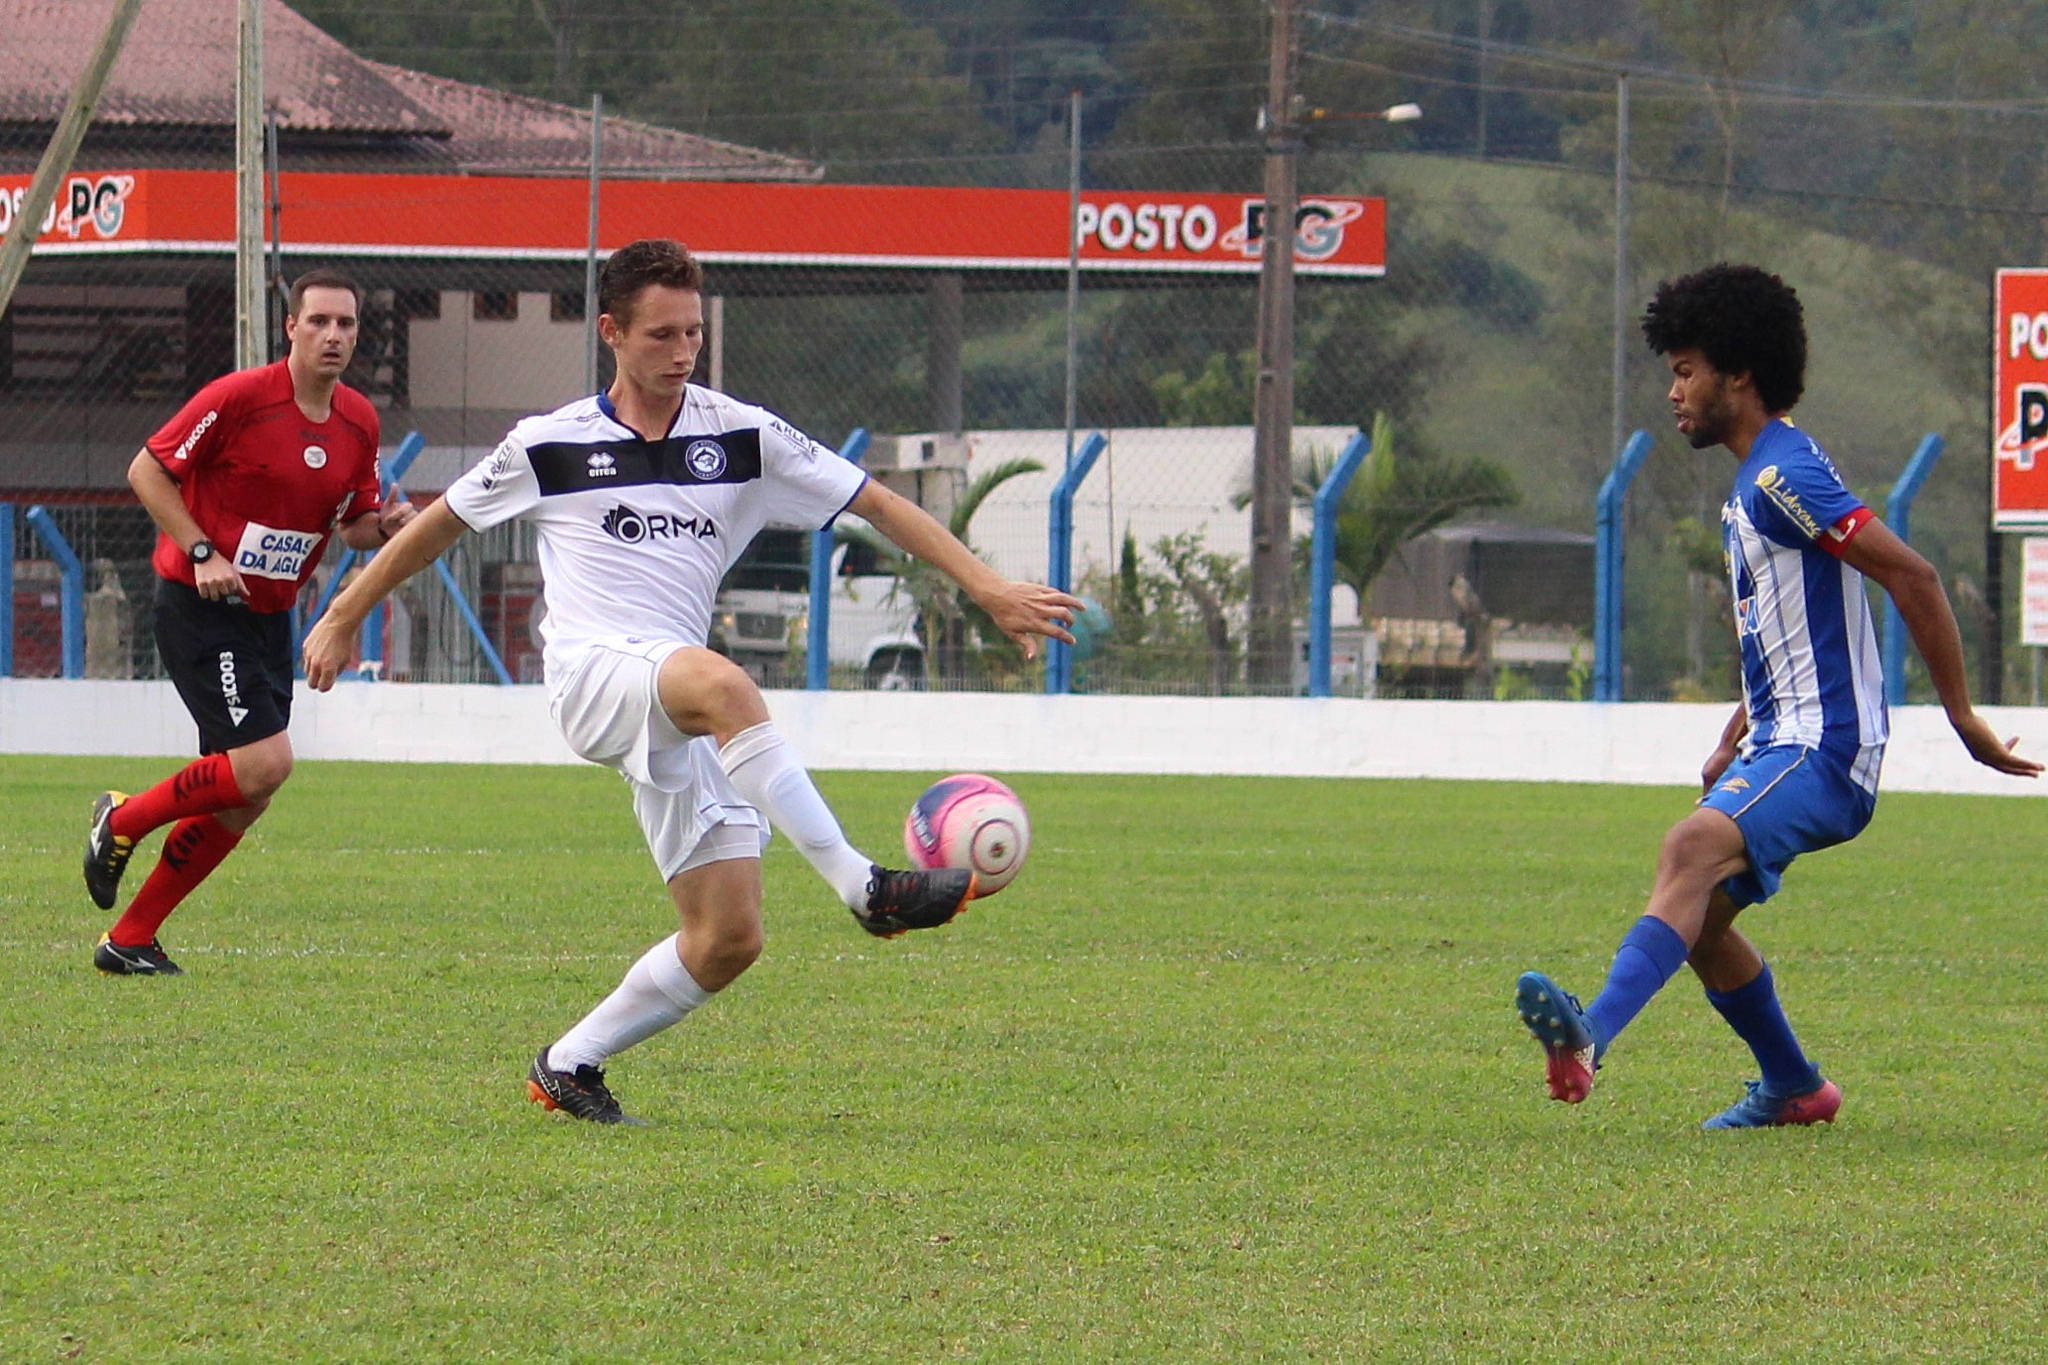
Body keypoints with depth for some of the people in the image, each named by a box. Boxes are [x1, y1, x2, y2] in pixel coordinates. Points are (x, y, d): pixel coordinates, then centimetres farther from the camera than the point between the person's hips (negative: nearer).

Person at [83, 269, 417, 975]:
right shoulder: (239, 398, -15)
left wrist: (384, 525, -7)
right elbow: (147, 470, -10)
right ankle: (123, 821, 3)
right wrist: (202, 553, -18)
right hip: (199, 606, -7)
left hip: (271, 618, 7)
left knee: (240, 803, 5)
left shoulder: (359, 422, 5)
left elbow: (354, 524, 16)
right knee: (265, 761, -20)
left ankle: (129, 940, 15)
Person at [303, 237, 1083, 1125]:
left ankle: (568, 1066, 12)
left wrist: (989, 590, -1)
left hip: (683, 718, 4)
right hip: (589, 675, -4)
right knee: (722, 685, -38)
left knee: (729, 936, -7)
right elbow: (441, 524, 21)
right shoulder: (551, 445, 7)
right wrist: (343, 618, 25)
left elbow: (878, 505, 8)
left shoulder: (741, 436, 9)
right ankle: (864, 886, -48)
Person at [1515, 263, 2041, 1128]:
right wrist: (1734, 740, 25)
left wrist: (1962, 718, -18)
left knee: (1696, 846, -33)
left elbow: (1912, 577, -20)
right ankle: (1794, 1089, 30)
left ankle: (1590, 1037, -52)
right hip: (1778, 743, 11)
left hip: (1824, 750, -11)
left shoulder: (1784, 475, -14)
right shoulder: (1754, 480, 19)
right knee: (1698, 917, 14)